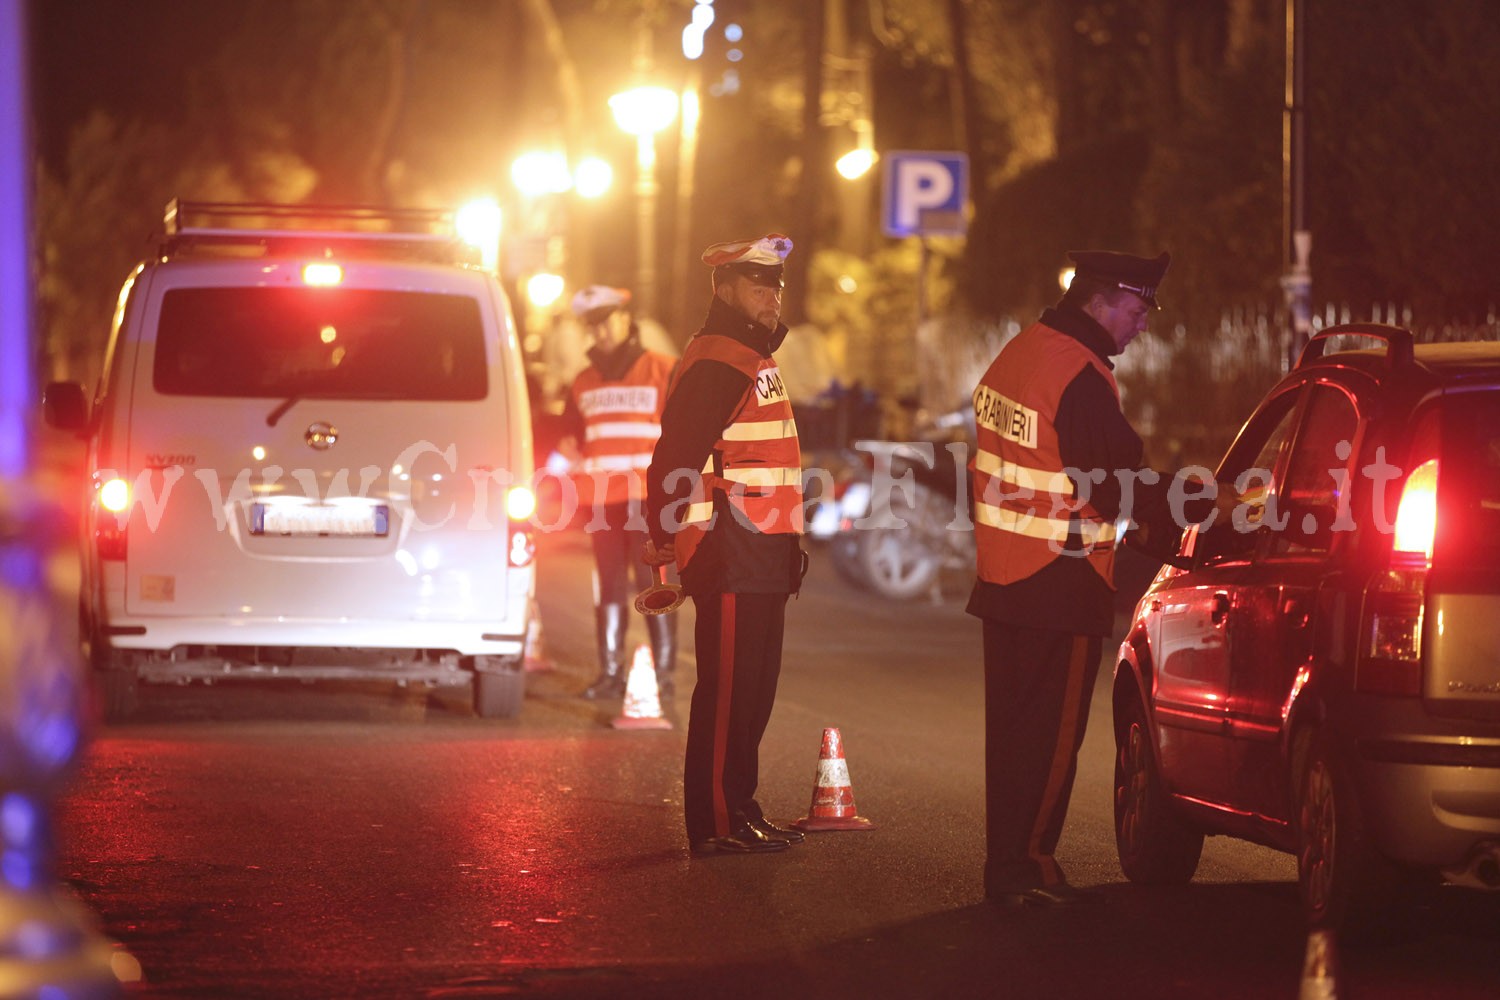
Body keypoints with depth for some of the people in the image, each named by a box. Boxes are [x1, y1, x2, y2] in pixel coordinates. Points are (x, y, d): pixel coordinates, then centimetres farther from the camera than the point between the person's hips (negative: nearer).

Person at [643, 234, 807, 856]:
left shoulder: (753, 361, 19)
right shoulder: (717, 366, -15)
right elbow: (676, 457, -22)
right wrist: (668, 538, -18)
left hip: (763, 558, 10)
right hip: (730, 559, -10)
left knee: (754, 687, 14)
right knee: (728, 688, -7)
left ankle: (739, 810, 22)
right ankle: (717, 823, -4)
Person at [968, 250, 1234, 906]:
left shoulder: (1018, 354, 12)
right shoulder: (1081, 378, -19)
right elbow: (1120, 482, -18)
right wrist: (1203, 508, -5)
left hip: (1004, 577, 10)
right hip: (1060, 586, -10)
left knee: (1016, 726, 15)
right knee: (1051, 733, -3)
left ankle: (1008, 864, 21)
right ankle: (1025, 870, 0)